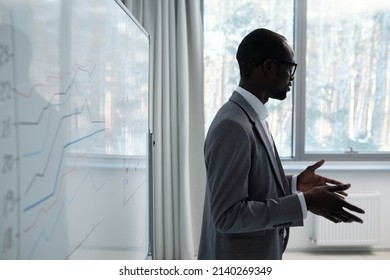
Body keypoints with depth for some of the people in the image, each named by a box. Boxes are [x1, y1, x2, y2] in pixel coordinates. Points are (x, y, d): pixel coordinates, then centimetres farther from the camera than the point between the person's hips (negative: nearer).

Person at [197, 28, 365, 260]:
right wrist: (304, 203, -26)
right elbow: (227, 215, -27)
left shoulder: (252, 118, 6)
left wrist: (294, 185, 3)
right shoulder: (232, 126, -26)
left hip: (255, 260, 10)